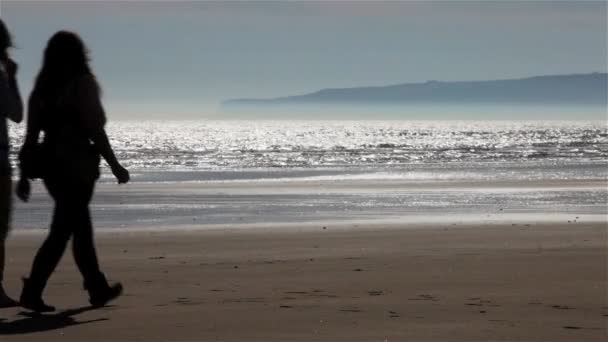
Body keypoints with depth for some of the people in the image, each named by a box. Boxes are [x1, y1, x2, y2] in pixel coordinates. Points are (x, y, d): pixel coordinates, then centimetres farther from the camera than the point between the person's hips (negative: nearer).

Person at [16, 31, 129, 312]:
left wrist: (25, 175, 10)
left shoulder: (42, 87, 8)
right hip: (77, 164, -7)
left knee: (80, 226, 17)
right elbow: (95, 130, -12)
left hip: (49, 163, 7)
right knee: (61, 231, -5)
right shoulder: (83, 83, -8)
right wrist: (114, 165, -6)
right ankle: (32, 293, -12)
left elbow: (31, 133, 7)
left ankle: (98, 289, 26)